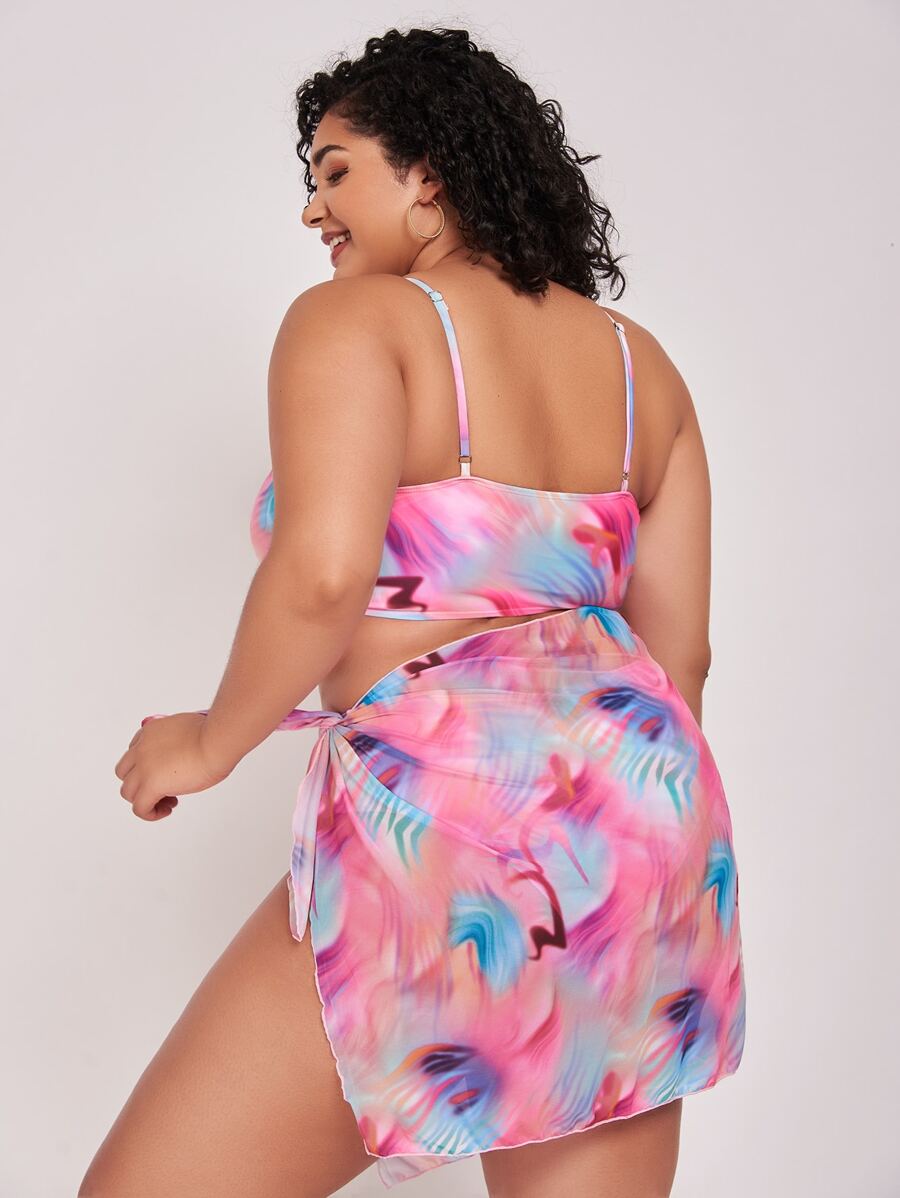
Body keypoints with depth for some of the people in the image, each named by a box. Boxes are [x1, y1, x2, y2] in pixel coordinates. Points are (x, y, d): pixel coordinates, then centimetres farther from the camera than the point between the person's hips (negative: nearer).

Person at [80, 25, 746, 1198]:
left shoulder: (355, 320, -5)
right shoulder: (639, 361, 14)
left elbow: (322, 573, -21)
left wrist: (212, 742, -5)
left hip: (437, 819, -7)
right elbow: (679, 649, 14)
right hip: (642, 821, 8)